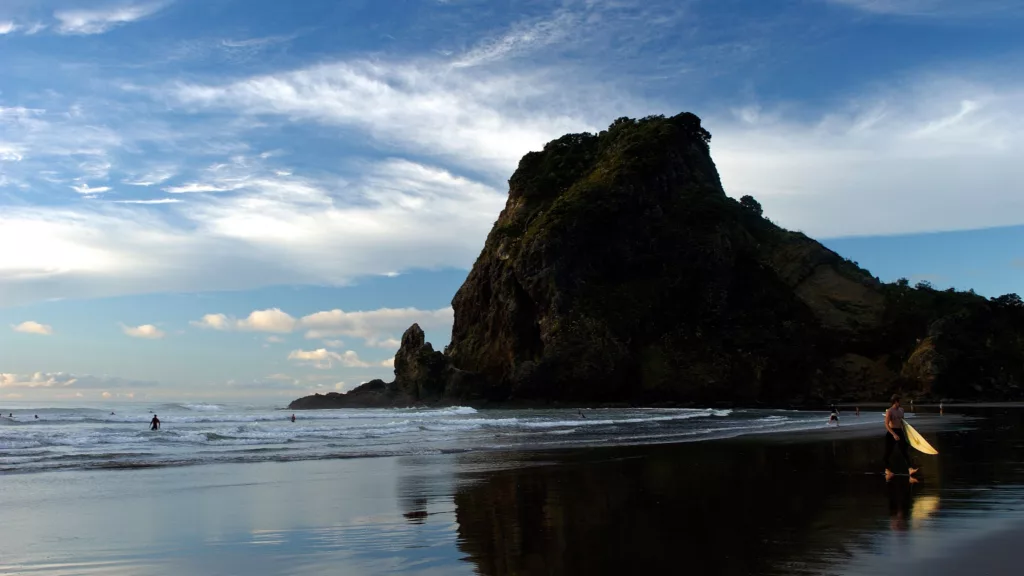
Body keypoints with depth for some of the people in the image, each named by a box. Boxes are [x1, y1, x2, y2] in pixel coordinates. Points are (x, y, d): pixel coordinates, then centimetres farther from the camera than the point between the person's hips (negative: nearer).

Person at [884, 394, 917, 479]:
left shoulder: (901, 410, 10)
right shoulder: (889, 411, -12)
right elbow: (886, 424, -19)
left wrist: (905, 432, 23)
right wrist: (894, 434, -28)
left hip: (900, 432, 6)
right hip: (891, 432, -6)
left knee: (905, 450, -8)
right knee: (889, 452, 4)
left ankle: (910, 469, -19)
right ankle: (887, 469, 20)